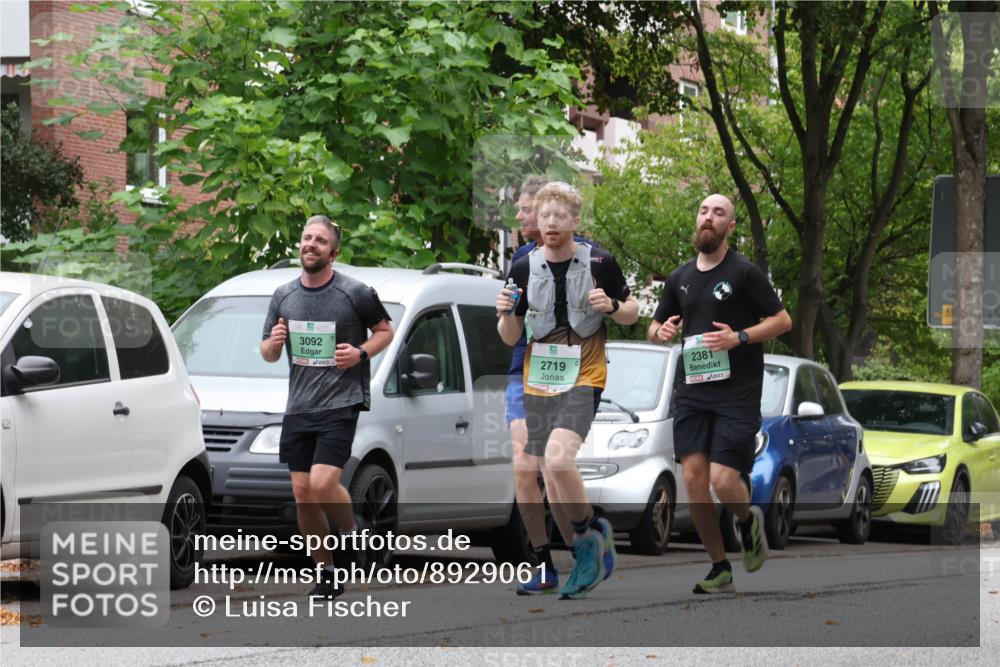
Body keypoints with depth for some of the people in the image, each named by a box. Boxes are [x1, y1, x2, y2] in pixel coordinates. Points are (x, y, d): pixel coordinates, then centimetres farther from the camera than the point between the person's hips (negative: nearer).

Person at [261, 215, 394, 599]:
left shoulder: (356, 294, -4)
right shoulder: (283, 296, 10)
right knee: (303, 493, 4)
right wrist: (273, 344, -6)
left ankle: (352, 536, 10)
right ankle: (327, 573, 17)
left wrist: (361, 353, -11)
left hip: (340, 405, -5)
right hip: (298, 407, 5)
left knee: (322, 484, -19)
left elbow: (384, 331, 7)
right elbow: (268, 353, 18)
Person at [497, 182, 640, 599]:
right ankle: (590, 550, 22)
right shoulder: (524, 268, 4)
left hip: (582, 380, -5)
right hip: (538, 382, 5)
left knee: (558, 459, -25)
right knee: (550, 478, 7)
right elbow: (510, 337, 8)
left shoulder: (599, 263, -5)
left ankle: (589, 536, -5)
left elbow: (631, 311, 6)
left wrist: (612, 307, -16)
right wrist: (506, 313, -13)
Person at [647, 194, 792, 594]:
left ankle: (749, 521, 21)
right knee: (694, 479, -6)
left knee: (723, 481, -15)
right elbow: (655, 328, 25)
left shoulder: (744, 273, -2)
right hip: (693, 392, 5)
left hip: (737, 394, -5)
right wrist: (661, 331, 0)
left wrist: (739, 337, -17)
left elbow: (783, 320, -2)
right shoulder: (680, 279, 14)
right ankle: (720, 569, 7)